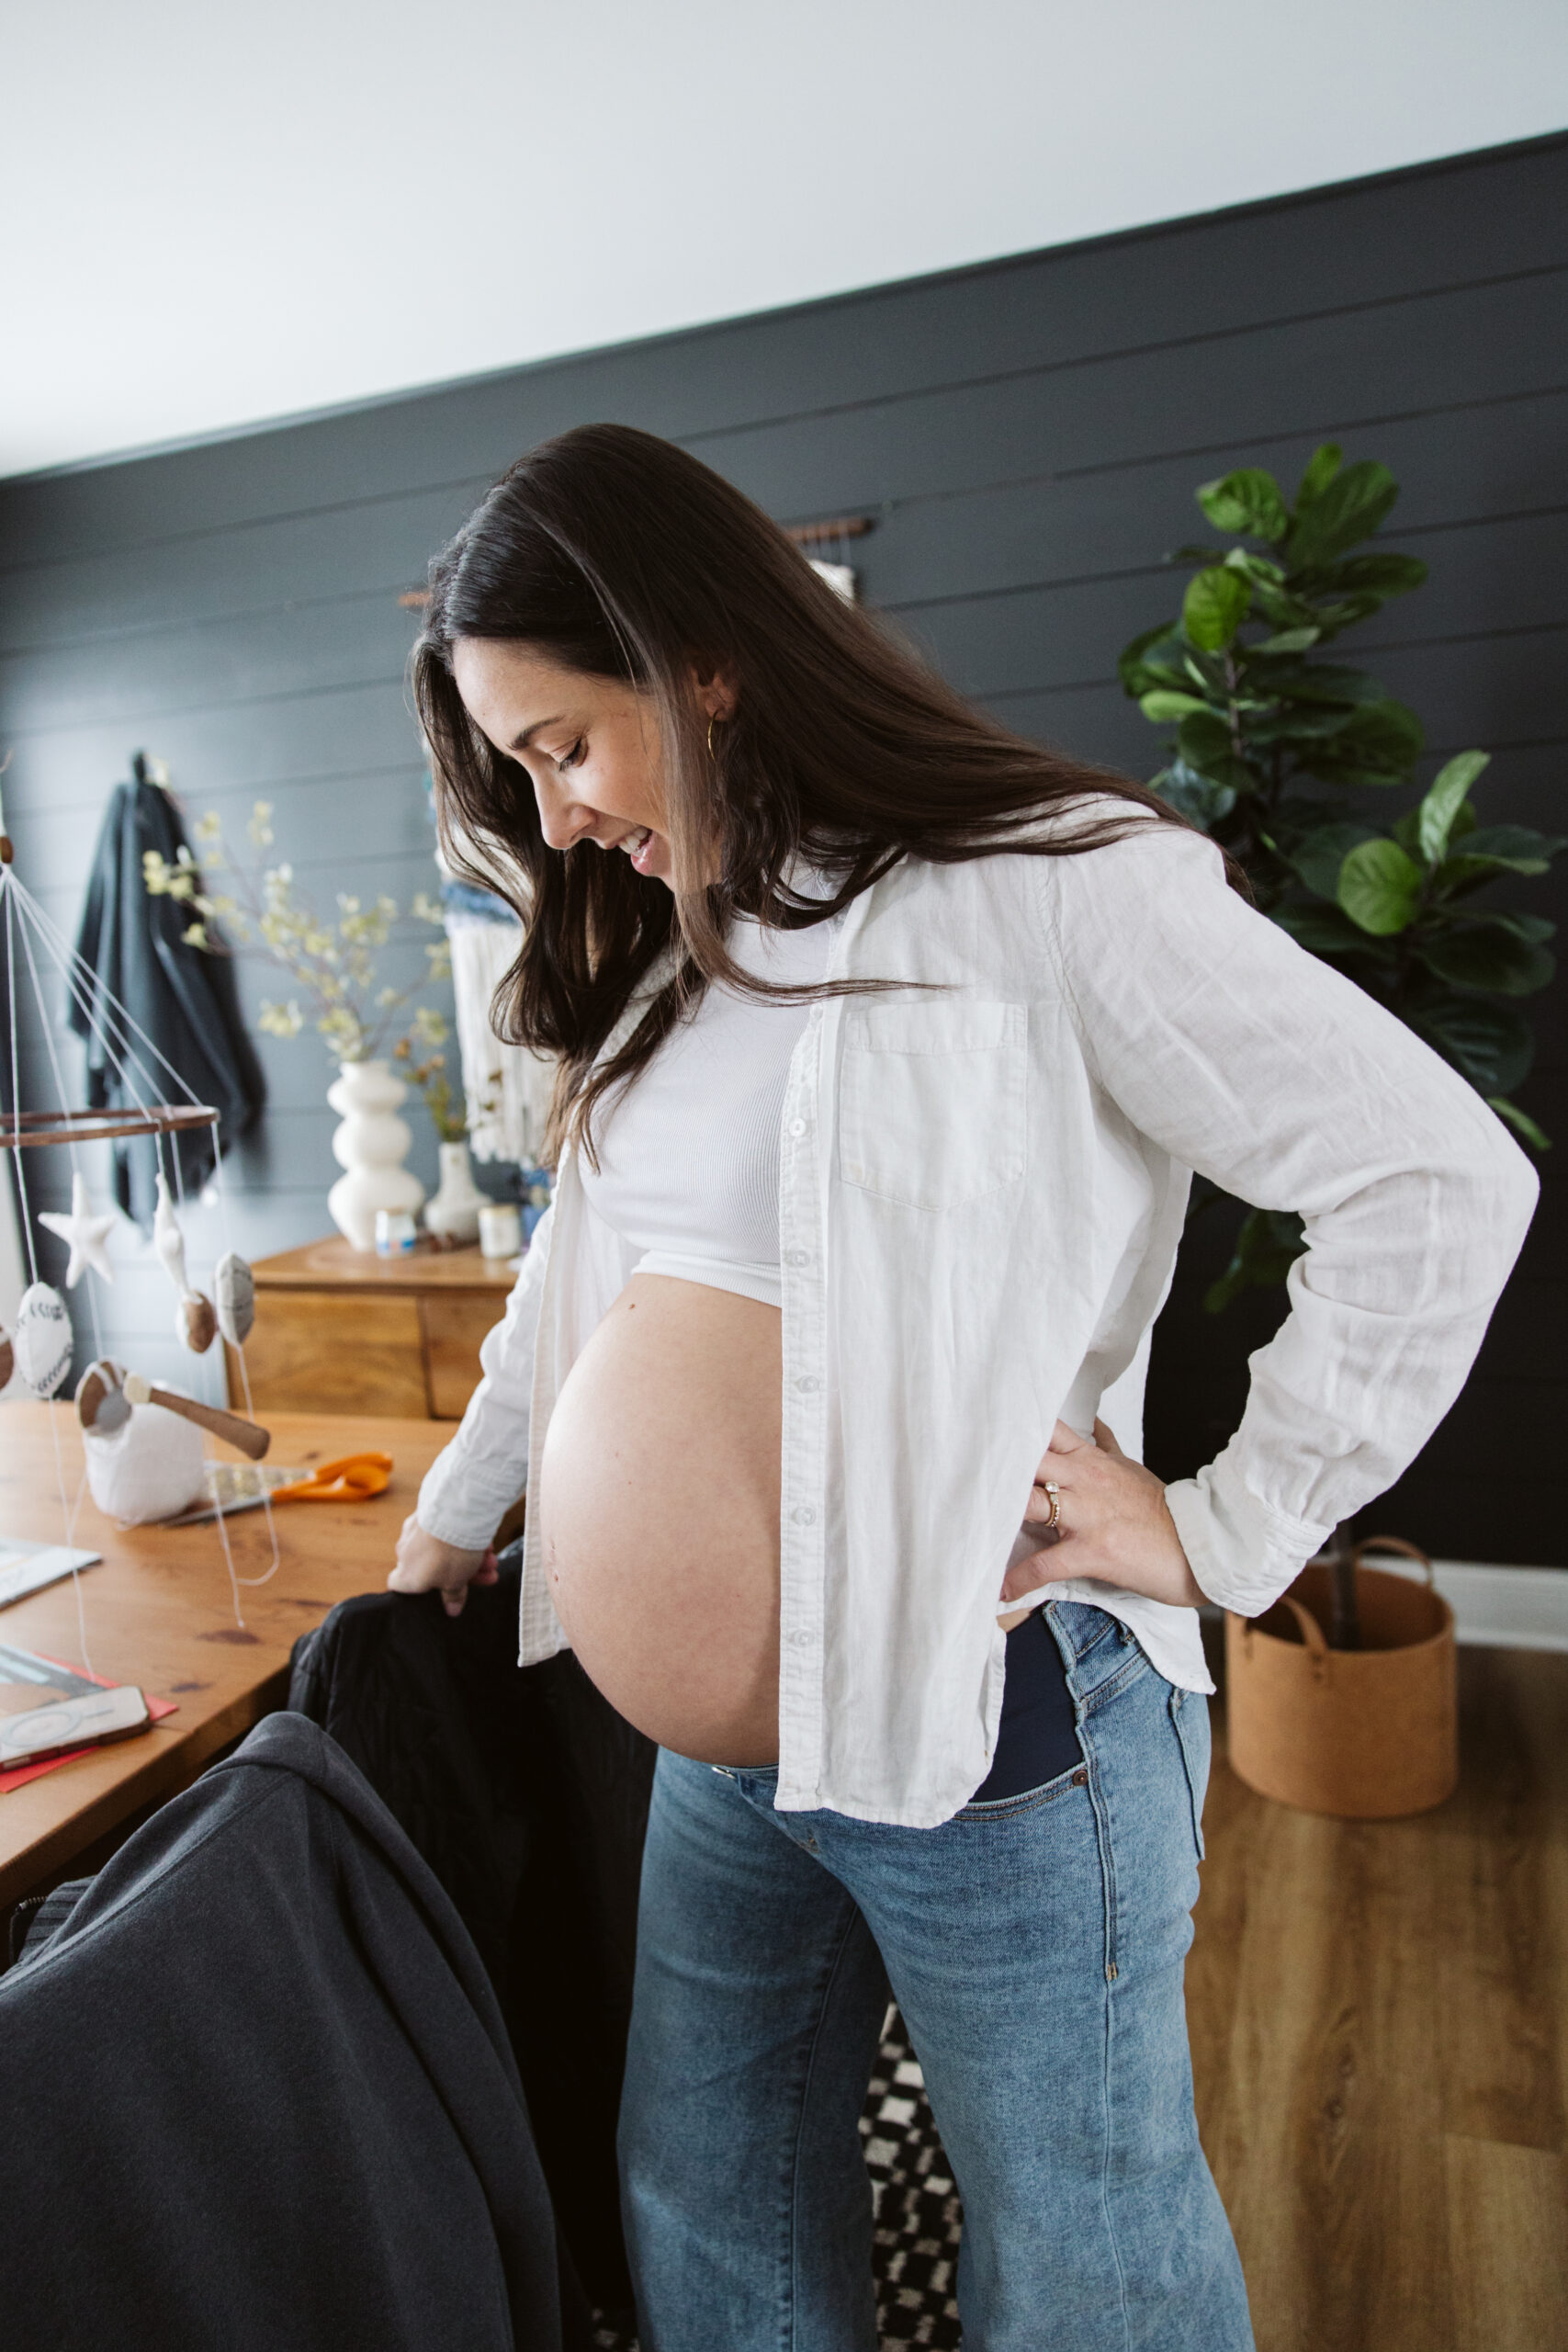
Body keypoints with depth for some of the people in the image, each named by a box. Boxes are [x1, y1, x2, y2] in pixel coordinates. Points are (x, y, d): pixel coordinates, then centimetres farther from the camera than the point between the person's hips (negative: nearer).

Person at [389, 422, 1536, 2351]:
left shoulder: (1046, 893, -15)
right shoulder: (682, 958, 10)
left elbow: (1442, 1181, -17)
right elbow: (586, 1278, 20)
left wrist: (1225, 1534, -15)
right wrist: (452, 1514, 25)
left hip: (985, 1732, -7)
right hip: (722, 1749, 7)